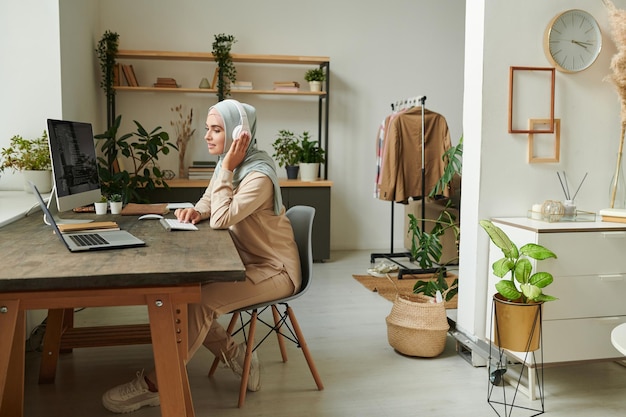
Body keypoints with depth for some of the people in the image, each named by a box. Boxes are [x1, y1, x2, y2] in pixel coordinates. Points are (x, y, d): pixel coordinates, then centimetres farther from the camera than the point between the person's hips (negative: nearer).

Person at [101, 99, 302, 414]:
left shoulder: (258, 175, -23)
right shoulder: (230, 163, 4)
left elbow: (221, 220, -29)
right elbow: (209, 204, 14)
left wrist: (227, 169, -24)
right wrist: (196, 211, -10)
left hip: (273, 270, -9)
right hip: (247, 262, 9)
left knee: (199, 301, -25)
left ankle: (155, 385, -11)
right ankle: (234, 356, 5)